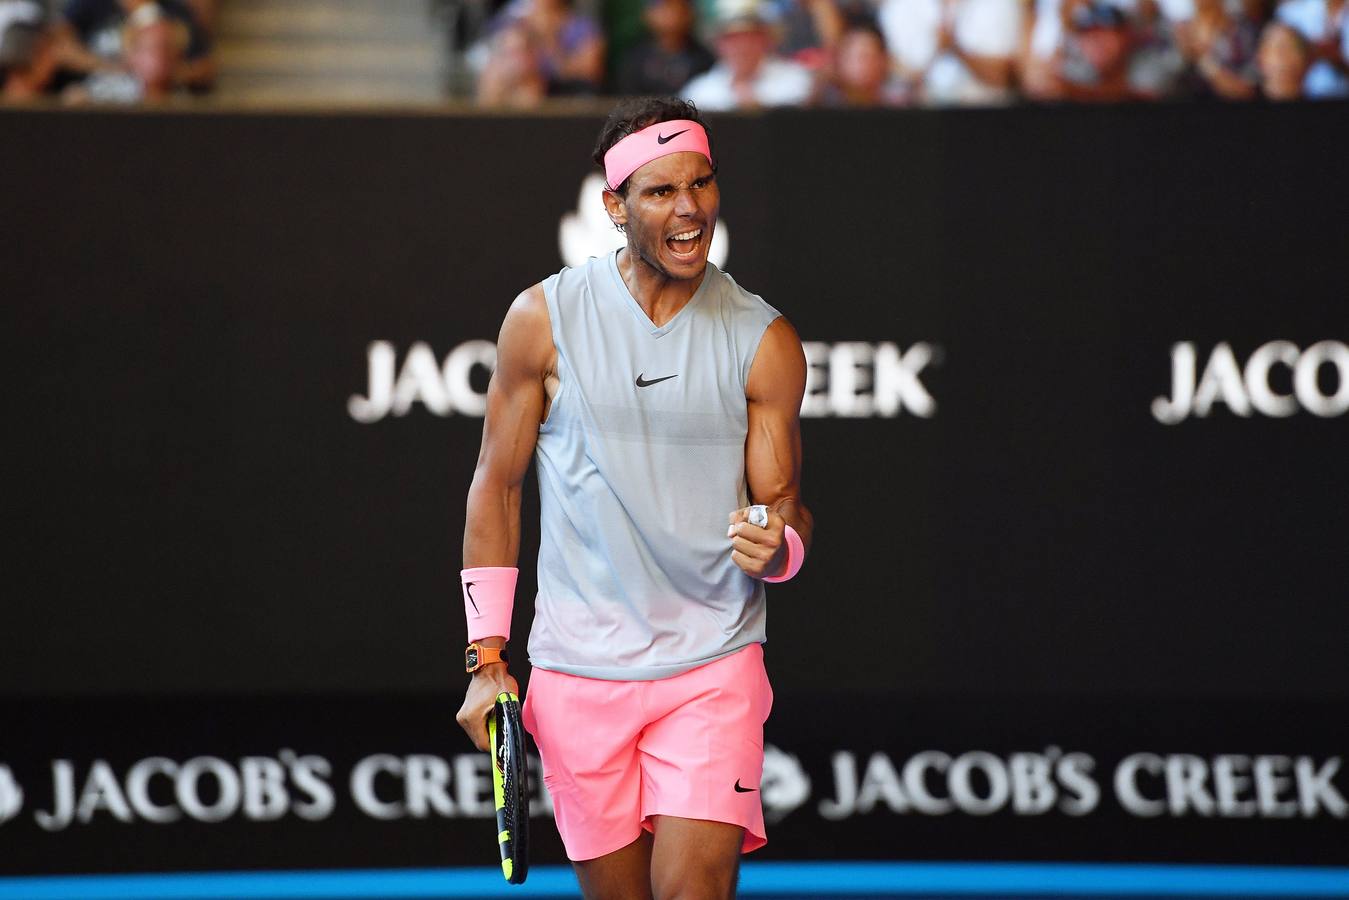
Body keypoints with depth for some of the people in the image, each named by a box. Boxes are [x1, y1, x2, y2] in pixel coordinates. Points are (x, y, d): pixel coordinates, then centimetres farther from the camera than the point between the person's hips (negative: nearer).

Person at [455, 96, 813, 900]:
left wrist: (776, 547, -21)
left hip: (714, 667, -1)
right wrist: (487, 660, 4)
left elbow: (784, 499, 4)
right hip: (578, 674, 1)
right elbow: (497, 486, 7)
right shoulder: (544, 319, 0)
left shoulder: (766, 342, -1)